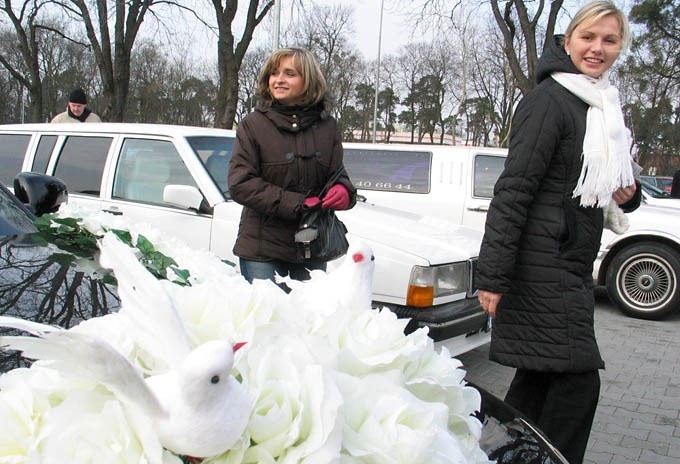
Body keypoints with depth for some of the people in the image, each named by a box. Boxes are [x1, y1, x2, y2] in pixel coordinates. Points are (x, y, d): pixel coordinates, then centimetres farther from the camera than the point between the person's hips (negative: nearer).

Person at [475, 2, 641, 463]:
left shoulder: (605, 106, 16)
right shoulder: (549, 99, -12)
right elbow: (514, 188, -18)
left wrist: (629, 194, 3)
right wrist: (493, 275, -22)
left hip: (572, 267, 9)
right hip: (543, 265, -9)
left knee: (539, 376, 14)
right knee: (578, 381, -7)